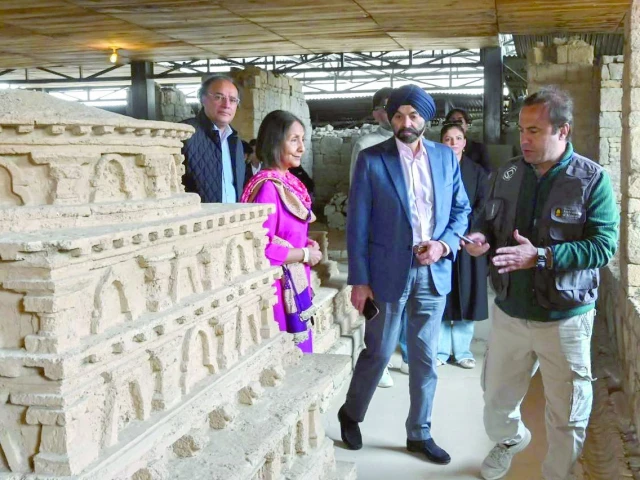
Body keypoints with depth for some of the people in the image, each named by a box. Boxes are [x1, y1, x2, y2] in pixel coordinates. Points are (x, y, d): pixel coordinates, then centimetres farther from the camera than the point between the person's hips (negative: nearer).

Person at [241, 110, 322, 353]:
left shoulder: (289, 182, 8)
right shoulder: (267, 187, -19)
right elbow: (261, 249, -24)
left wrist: (307, 243, 1)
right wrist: (305, 254, -14)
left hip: (295, 285, 9)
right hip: (278, 288, -9)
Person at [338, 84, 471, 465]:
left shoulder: (447, 157, 4)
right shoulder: (371, 160, -6)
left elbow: (461, 211, 10)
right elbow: (357, 225, -6)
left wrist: (445, 244, -9)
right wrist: (359, 280, -8)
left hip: (433, 273, 3)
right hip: (389, 272, -3)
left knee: (426, 357, 11)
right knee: (378, 353, 8)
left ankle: (420, 433, 27)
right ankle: (350, 416, 33)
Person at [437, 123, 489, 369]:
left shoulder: (477, 172, 8)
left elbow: (484, 205, 0)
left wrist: (465, 226, -13)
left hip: (468, 241, 1)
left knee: (466, 295, 4)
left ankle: (462, 350, 14)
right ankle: (441, 349, 11)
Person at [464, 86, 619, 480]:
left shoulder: (593, 179, -12)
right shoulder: (509, 174, 3)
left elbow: (603, 246, -17)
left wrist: (541, 256, -27)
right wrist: (483, 238, -10)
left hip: (565, 318, -4)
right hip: (510, 312, 4)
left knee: (567, 416, 11)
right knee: (496, 400, 19)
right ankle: (511, 438, 51)